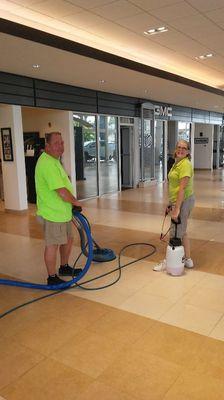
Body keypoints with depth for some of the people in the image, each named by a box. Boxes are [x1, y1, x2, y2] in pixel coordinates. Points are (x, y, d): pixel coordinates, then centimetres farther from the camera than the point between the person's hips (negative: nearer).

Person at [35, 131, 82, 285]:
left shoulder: (53, 160, 12)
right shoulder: (48, 164, -24)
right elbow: (62, 192, -29)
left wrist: (71, 203, 18)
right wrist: (75, 202, -11)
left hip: (62, 212, 10)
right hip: (52, 214, -10)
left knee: (68, 240, 21)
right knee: (53, 245, 3)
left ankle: (64, 267, 39)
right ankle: (52, 278, 17)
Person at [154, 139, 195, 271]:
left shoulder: (185, 164, -18)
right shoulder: (177, 163, 13)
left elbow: (182, 188, -23)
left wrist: (176, 209, -24)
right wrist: (171, 203, 18)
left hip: (183, 201, -10)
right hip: (178, 201, 10)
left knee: (175, 233, 2)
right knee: (182, 232, 17)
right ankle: (188, 260, 28)